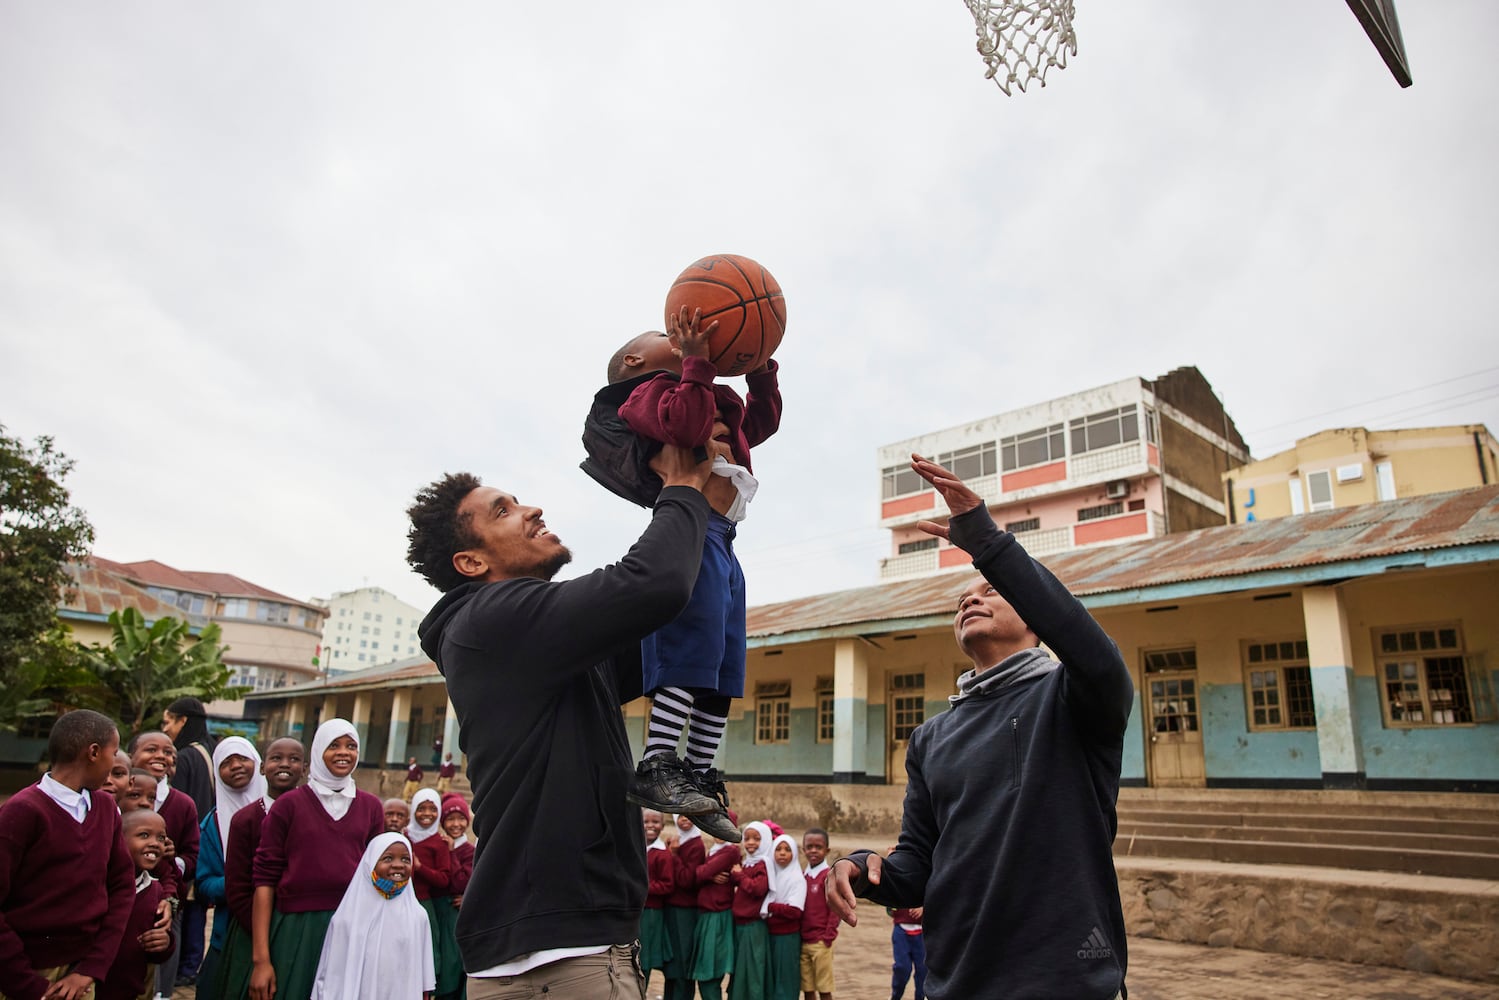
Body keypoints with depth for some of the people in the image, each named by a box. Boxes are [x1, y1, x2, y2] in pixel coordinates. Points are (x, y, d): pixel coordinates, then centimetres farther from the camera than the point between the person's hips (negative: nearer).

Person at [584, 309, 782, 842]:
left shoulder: (716, 403, 33)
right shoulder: (650, 391, 2)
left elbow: (762, 420, 36)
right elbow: (682, 425, -19)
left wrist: (760, 368, 25)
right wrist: (697, 362, -18)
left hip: (720, 546, 10)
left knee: (723, 672, 7)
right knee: (692, 651, -20)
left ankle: (700, 777, 11)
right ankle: (657, 767, -20)